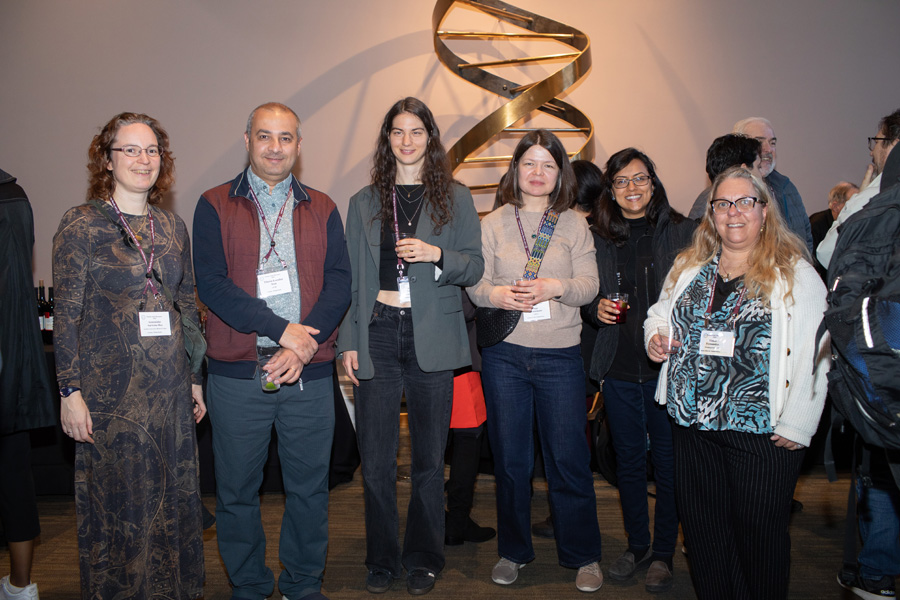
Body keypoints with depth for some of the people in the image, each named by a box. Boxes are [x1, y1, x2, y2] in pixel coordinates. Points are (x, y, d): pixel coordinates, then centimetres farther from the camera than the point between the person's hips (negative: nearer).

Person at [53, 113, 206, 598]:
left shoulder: (173, 227, 9)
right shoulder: (81, 225, -4)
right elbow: (66, 315, -6)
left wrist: (195, 378, 12)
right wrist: (70, 391, -11)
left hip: (169, 390, 4)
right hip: (110, 391, -4)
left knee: (173, 499, 13)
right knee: (116, 504, 7)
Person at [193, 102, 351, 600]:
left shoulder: (321, 209, 10)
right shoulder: (215, 206, 4)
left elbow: (339, 282, 1)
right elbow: (211, 282, -7)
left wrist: (302, 348, -12)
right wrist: (282, 329, -14)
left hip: (309, 372, 2)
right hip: (237, 373, -1)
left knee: (309, 487, 10)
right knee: (237, 489, 9)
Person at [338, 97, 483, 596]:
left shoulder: (455, 198, 8)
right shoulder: (364, 202, 12)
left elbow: (475, 268, 5)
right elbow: (351, 276, 10)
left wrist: (437, 254, -14)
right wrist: (348, 340, 3)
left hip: (432, 341, -1)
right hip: (377, 337, 1)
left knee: (429, 460, 7)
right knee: (376, 460, 4)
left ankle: (423, 559, 25)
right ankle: (381, 560, 22)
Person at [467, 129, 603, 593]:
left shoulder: (575, 224, 7)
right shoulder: (493, 224, 7)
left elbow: (588, 285, 0)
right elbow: (475, 284, 2)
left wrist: (556, 287, -20)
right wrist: (498, 294, -20)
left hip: (560, 354, 0)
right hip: (504, 353, 1)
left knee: (568, 457, 4)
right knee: (510, 459, 10)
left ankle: (583, 556, 23)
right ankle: (513, 551, 28)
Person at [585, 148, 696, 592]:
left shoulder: (682, 232, 0)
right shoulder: (598, 238, 7)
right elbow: (588, 298, 15)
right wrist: (596, 308, -6)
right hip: (619, 367, 3)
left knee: (668, 461, 5)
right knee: (628, 460, 12)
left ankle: (663, 553, 22)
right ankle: (637, 546, 29)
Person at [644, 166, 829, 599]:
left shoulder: (795, 273, -4)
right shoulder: (688, 266, 11)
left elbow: (815, 355, -8)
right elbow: (659, 314, 24)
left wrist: (797, 425, -13)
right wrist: (654, 337, 1)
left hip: (762, 430, -4)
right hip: (692, 422, 5)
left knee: (759, 528, 6)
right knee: (701, 524, 13)